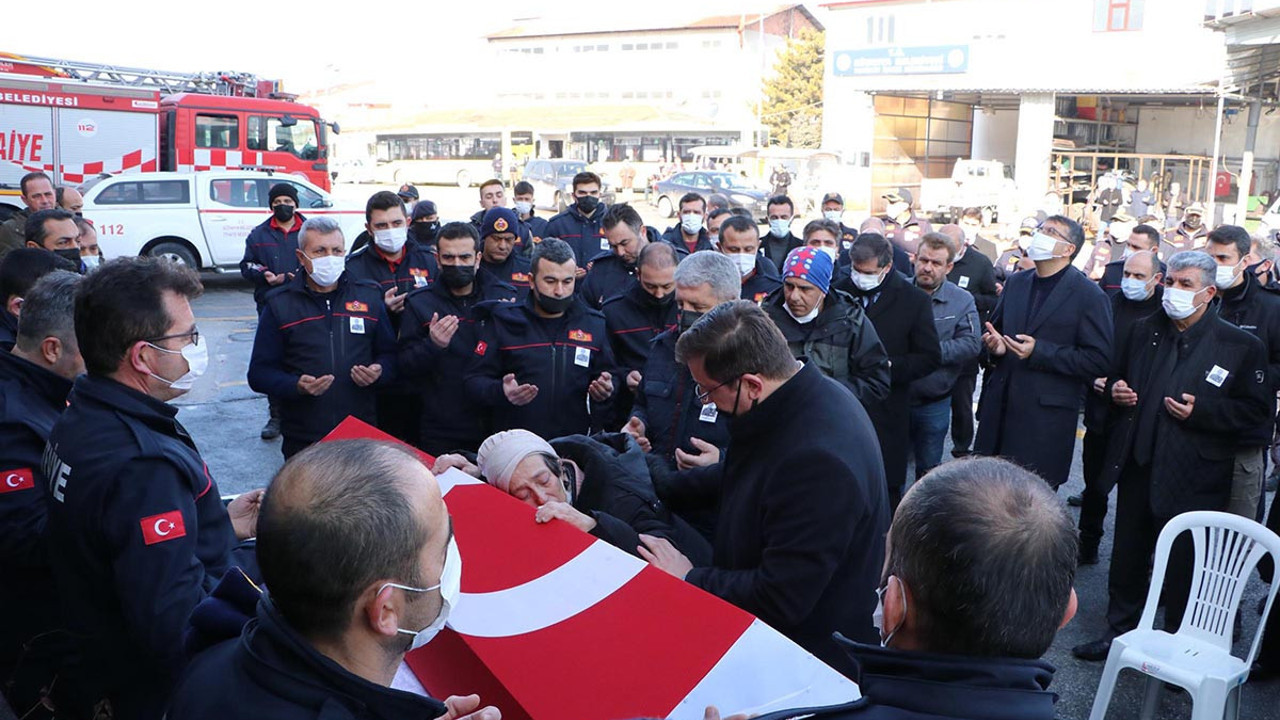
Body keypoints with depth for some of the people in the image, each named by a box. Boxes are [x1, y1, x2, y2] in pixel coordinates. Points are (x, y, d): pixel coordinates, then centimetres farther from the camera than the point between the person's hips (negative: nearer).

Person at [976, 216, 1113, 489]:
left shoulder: (1089, 295, -6)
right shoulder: (1015, 282, 13)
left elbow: (1099, 359, -10)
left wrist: (1039, 352, -19)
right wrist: (994, 345, -1)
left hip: (1046, 414, -5)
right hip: (999, 408, 5)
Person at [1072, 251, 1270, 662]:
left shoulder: (1241, 346, -6)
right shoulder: (1144, 331, 10)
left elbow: (1259, 409, -6)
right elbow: (1118, 377, 22)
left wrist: (1202, 410, -18)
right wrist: (1115, 390, -1)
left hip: (1192, 481, -5)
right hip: (1138, 467, 5)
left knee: (1184, 568, 4)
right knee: (1127, 557, 15)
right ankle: (1119, 631, 30)